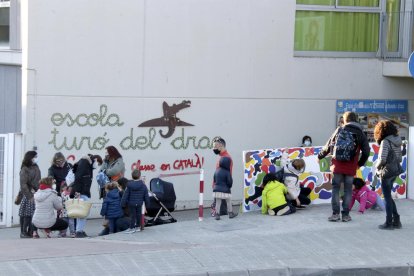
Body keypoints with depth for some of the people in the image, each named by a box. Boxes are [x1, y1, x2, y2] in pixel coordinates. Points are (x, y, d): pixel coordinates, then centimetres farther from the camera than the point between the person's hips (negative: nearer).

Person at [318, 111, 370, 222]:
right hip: (351, 168, 0)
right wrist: (360, 163, 18)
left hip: (337, 166, 0)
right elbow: (366, 151, 2)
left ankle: (335, 213, 3)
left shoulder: (339, 130, 4)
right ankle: (345, 215, 7)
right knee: (348, 190, 8)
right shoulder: (360, 134, 3)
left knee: (335, 188, 8)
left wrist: (320, 156, 24)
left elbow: (328, 145, 9)